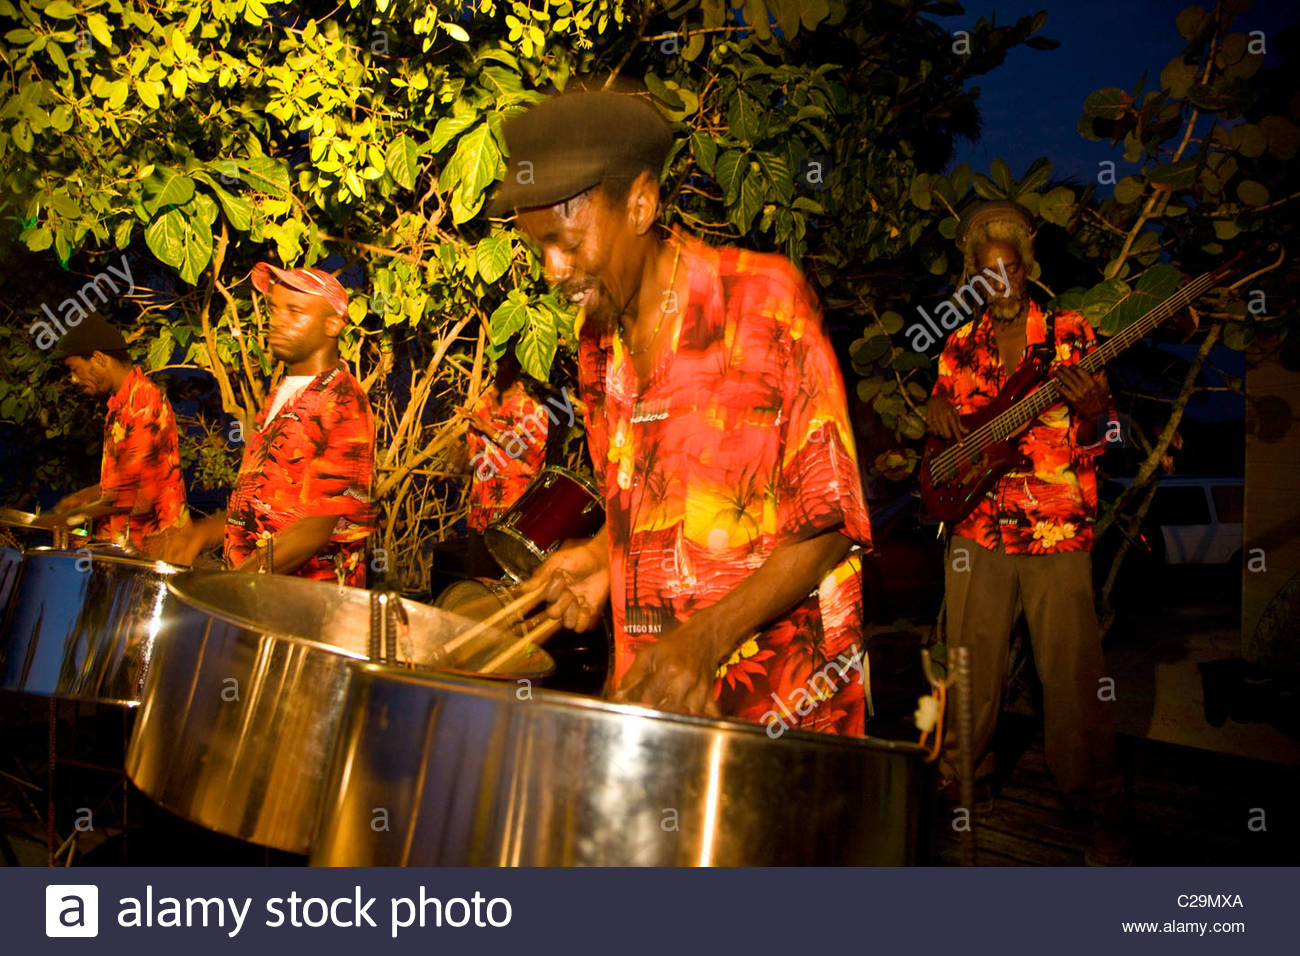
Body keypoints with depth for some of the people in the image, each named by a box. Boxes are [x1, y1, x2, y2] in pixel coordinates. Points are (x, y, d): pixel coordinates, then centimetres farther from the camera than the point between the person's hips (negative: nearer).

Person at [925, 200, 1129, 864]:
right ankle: (961, 779, 28)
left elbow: (1094, 438, 1)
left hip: (1057, 534, -2)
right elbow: (944, 414, 17)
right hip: (976, 531, 3)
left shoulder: (1070, 333, 2)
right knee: (970, 667, 10)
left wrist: (1090, 409, -23)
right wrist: (937, 413, -7)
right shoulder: (960, 345, 9)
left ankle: (1098, 802, 18)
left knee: (1072, 673, 1)